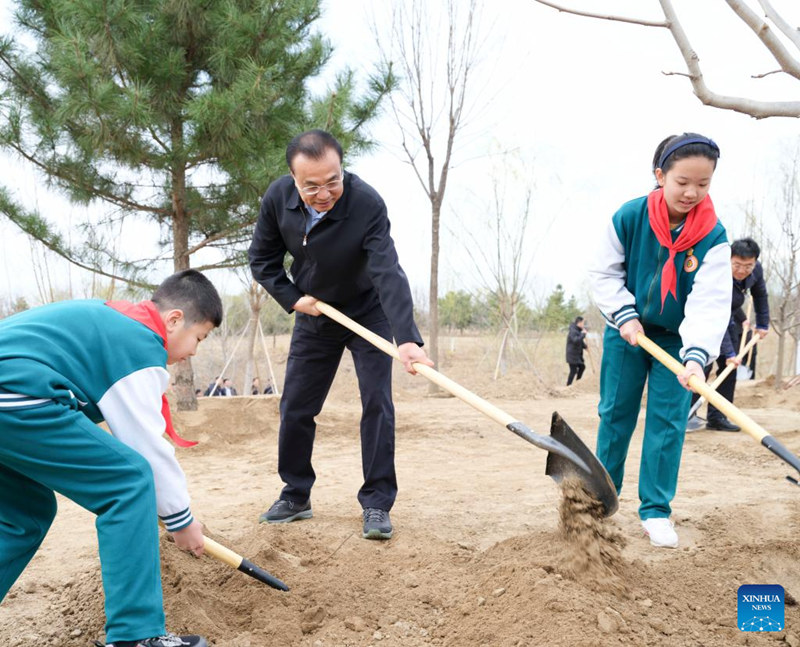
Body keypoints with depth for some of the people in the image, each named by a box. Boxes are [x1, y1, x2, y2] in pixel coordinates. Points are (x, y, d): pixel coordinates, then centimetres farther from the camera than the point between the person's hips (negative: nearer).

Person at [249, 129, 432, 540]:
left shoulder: (367, 204, -33)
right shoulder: (277, 198, -19)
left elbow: (388, 273, -43)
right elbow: (262, 259, -4)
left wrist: (406, 337, -54)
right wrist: (292, 297, -17)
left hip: (367, 312, -3)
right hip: (313, 314, 4)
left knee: (376, 402, -10)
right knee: (295, 406, 6)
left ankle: (376, 504, 0)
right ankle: (295, 497, 22)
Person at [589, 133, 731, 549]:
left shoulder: (713, 237, -20)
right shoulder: (629, 217, -19)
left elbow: (710, 301, -29)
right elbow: (604, 274, -7)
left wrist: (696, 355, -42)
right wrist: (625, 316, -20)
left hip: (676, 339, 0)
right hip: (626, 331, 0)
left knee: (668, 419, -2)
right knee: (615, 412, 8)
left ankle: (655, 510, 9)